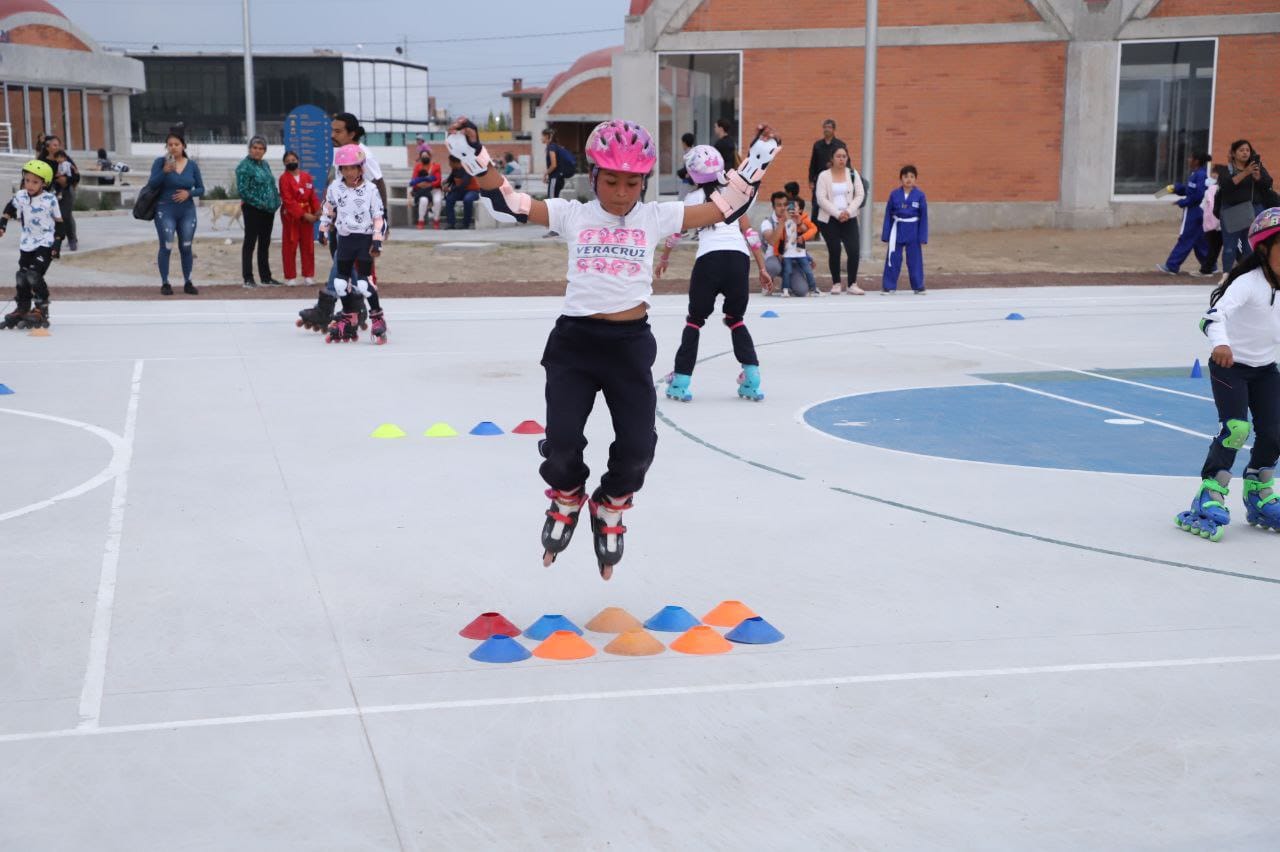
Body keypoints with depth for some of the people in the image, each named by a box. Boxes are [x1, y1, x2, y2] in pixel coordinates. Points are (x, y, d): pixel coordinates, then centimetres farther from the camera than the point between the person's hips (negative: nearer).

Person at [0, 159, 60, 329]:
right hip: (27, 243, 5)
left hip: (45, 243, -5)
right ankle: (22, 310, 22)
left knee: (34, 275, -18)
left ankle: (41, 310, -6)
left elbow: (59, 222, -4)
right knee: (22, 277, 8)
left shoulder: (50, 199, -12)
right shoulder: (20, 196, -1)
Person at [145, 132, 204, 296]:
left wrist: (189, 193, -13)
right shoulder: (160, 162, -3)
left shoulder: (192, 165, 4)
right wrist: (165, 171, -24)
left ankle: (187, 283, 14)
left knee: (186, 247, 5)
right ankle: (165, 284, 1)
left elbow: (201, 189, 7)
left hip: (187, 211, 3)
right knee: (166, 247, -6)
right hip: (165, 211, -3)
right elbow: (151, 185, -10)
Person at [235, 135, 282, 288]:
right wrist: (260, 203, -18)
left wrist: (276, 200, 5)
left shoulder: (265, 164, 13)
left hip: (268, 210, 7)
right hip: (253, 210, -7)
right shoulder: (245, 166, -10)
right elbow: (242, 190, -16)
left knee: (265, 244, 13)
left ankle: (265, 276, 21)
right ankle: (248, 278, 2)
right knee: (250, 242, -1)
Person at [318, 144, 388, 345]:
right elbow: (328, 210, 15)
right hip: (345, 238, 5)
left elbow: (378, 217, -7)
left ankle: (377, 318, 1)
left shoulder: (370, 189, -7)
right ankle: (348, 319, 20)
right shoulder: (335, 188, 2)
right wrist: (323, 230, 15)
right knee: (341, 281, 7)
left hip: (365, 239, -4)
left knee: (364, 281, -11)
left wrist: (377, 240, -12)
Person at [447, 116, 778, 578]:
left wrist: (757, 159, 0)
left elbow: (725, 207, 4)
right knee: (561, 442, -8)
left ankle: (610, 507, 32)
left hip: (630, 344, 1)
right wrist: (471, 152, -9)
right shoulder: (572, 214, 2)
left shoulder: (656, 217, 3)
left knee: (637, 447, -1)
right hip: (574, 342, -1)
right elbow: (508, 200, -1)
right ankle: (567, 498, 28)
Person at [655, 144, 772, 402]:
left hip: (710, 258, -3)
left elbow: (676, 233, 22)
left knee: (695, 319, 13)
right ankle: (752, 379, 6)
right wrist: (762, 268, 19)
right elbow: (750, 233, 17)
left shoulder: (694, 199, 14)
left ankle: (681, 382, 9)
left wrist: (663, 260, 38)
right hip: (739, 258, 3)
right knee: (736, 319, 20)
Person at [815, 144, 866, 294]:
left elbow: (860, 195, 2)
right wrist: (837, 214, -16)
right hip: (829, 220, -1)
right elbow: (821, 198, -9)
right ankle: (836, 283, 17)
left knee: (854, 251, -11)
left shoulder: (853, 173, 6)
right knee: (834, 252, 2)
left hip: (849, 219, 1)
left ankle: (852, 284, -2)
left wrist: (848, 211, -12)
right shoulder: (824, 175, -2)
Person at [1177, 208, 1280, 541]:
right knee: (1236, 428, -21)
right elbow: (1216, 314, -39)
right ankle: (1210, 495, -10)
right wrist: (1220, 343, -56)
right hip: (1229, 365, -6)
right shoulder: (1248, 283, -22)